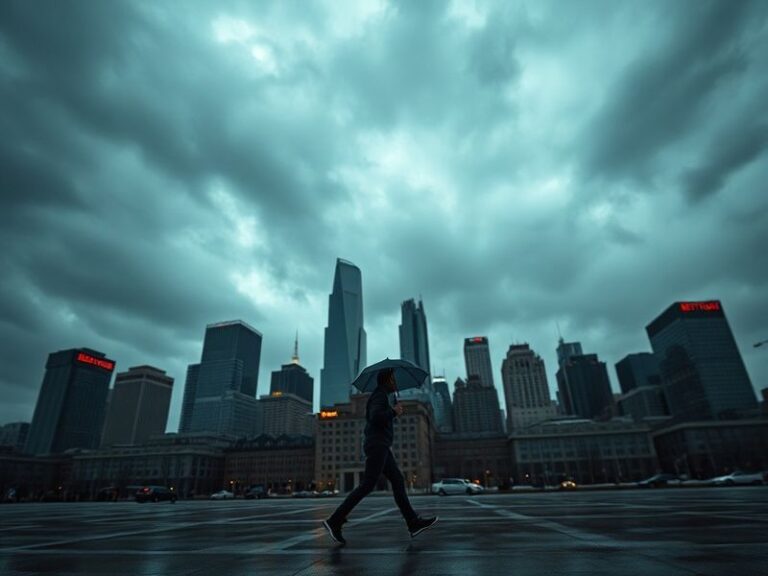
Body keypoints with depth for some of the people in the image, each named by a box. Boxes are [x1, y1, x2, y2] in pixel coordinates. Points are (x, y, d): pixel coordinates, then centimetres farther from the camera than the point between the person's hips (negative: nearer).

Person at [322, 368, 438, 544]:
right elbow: (375, 417, -24)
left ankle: (414, 523, 3)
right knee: (367, 486, -13)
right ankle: (335, 521, -12)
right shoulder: (381, 395, -8)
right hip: (377, 446, -10)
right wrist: (394, 412, -10)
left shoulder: (379, 396, 22)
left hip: (380, 448, 10)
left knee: (398, 481, 5)